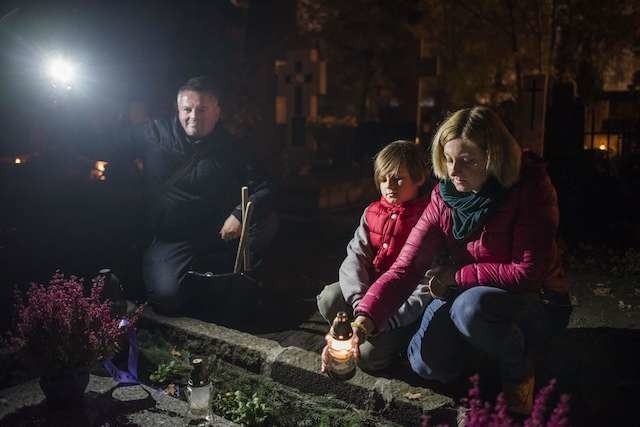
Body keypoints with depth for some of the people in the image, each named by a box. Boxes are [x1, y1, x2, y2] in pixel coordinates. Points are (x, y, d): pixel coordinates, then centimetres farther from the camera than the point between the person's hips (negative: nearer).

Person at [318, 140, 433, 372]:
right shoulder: (372, 213, 7)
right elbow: (355, 256, -3)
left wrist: (386, 320, -24)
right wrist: (360, 301, -21)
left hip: (405, 303, -5)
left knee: (369, 355, -21)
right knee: (328, 299, -22)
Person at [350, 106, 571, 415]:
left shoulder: (530, 188, -22)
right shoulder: (444, 198, -12)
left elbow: (527, 273, -24)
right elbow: (405, 267, -21)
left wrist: (457, 275, -19)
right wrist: (365, 319, -36)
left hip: (536, 301, -4)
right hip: (469, 294, 4)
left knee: (471, 306, -36)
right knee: (427, 363, -15)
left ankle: (519, 369, -4)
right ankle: (476, 342, 18)